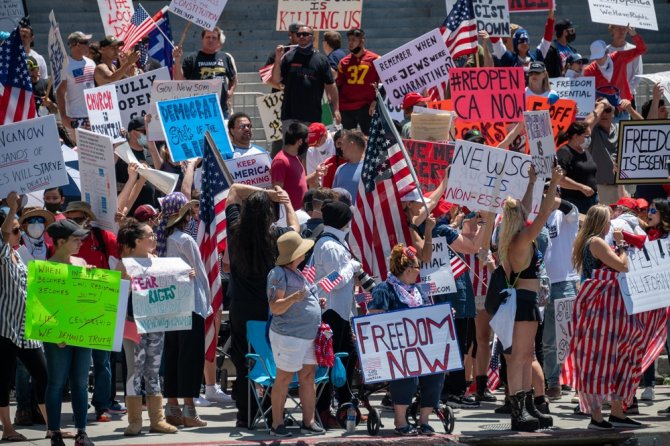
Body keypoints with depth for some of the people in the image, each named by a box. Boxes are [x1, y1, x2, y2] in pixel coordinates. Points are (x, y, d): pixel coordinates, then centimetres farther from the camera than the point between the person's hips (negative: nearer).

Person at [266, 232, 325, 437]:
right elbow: (275, 308, -18)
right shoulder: (278, 274, -12)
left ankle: (309, 421, 12)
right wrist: (293, 298, -32)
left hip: (308, 335, 9)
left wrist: (316, 302, 16)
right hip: (288, 335, -9)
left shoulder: (297, 273, 16)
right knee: (284, 378, -5)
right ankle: (277, 425, -1)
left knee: (308, 377, 8)